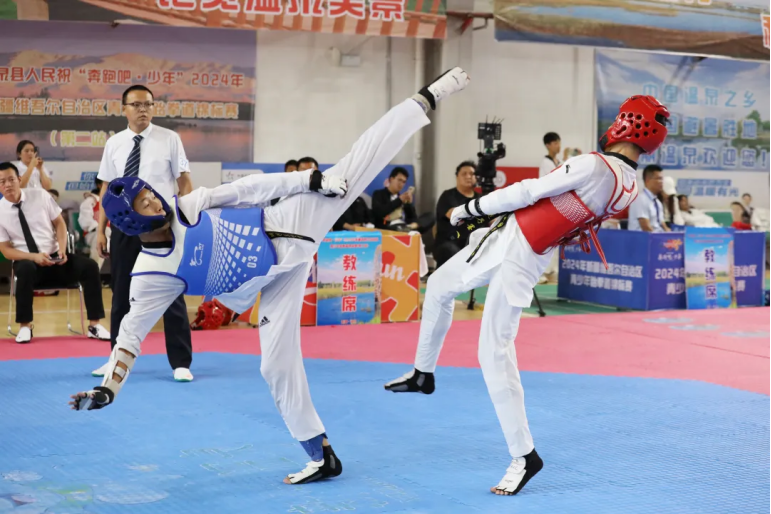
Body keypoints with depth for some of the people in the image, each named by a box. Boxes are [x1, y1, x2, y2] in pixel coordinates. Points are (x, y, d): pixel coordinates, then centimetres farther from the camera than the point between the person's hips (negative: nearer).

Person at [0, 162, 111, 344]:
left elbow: (59, 223, 4)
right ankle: (25, 326, -24)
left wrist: (62, 249, -14)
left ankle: (94, 325, -16)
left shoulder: (40, 195, -2)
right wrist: (34, 257, -22)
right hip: (27, 261, -2)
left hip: (55, 258, 2)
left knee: (89, 266, -22)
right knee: (25, 269, -39)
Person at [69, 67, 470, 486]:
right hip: (277, 277, 0)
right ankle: (321, 456, 15)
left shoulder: (189, 206, -11)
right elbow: (131, 332, -9)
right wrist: (106, 389, -19)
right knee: (278, 362, -1)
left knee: (353, 171, -10)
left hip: (288, 230, 0)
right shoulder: (150, 274, -12)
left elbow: (249, 188, -6)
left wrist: (309, 179, -11)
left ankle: (428, 98, -1)